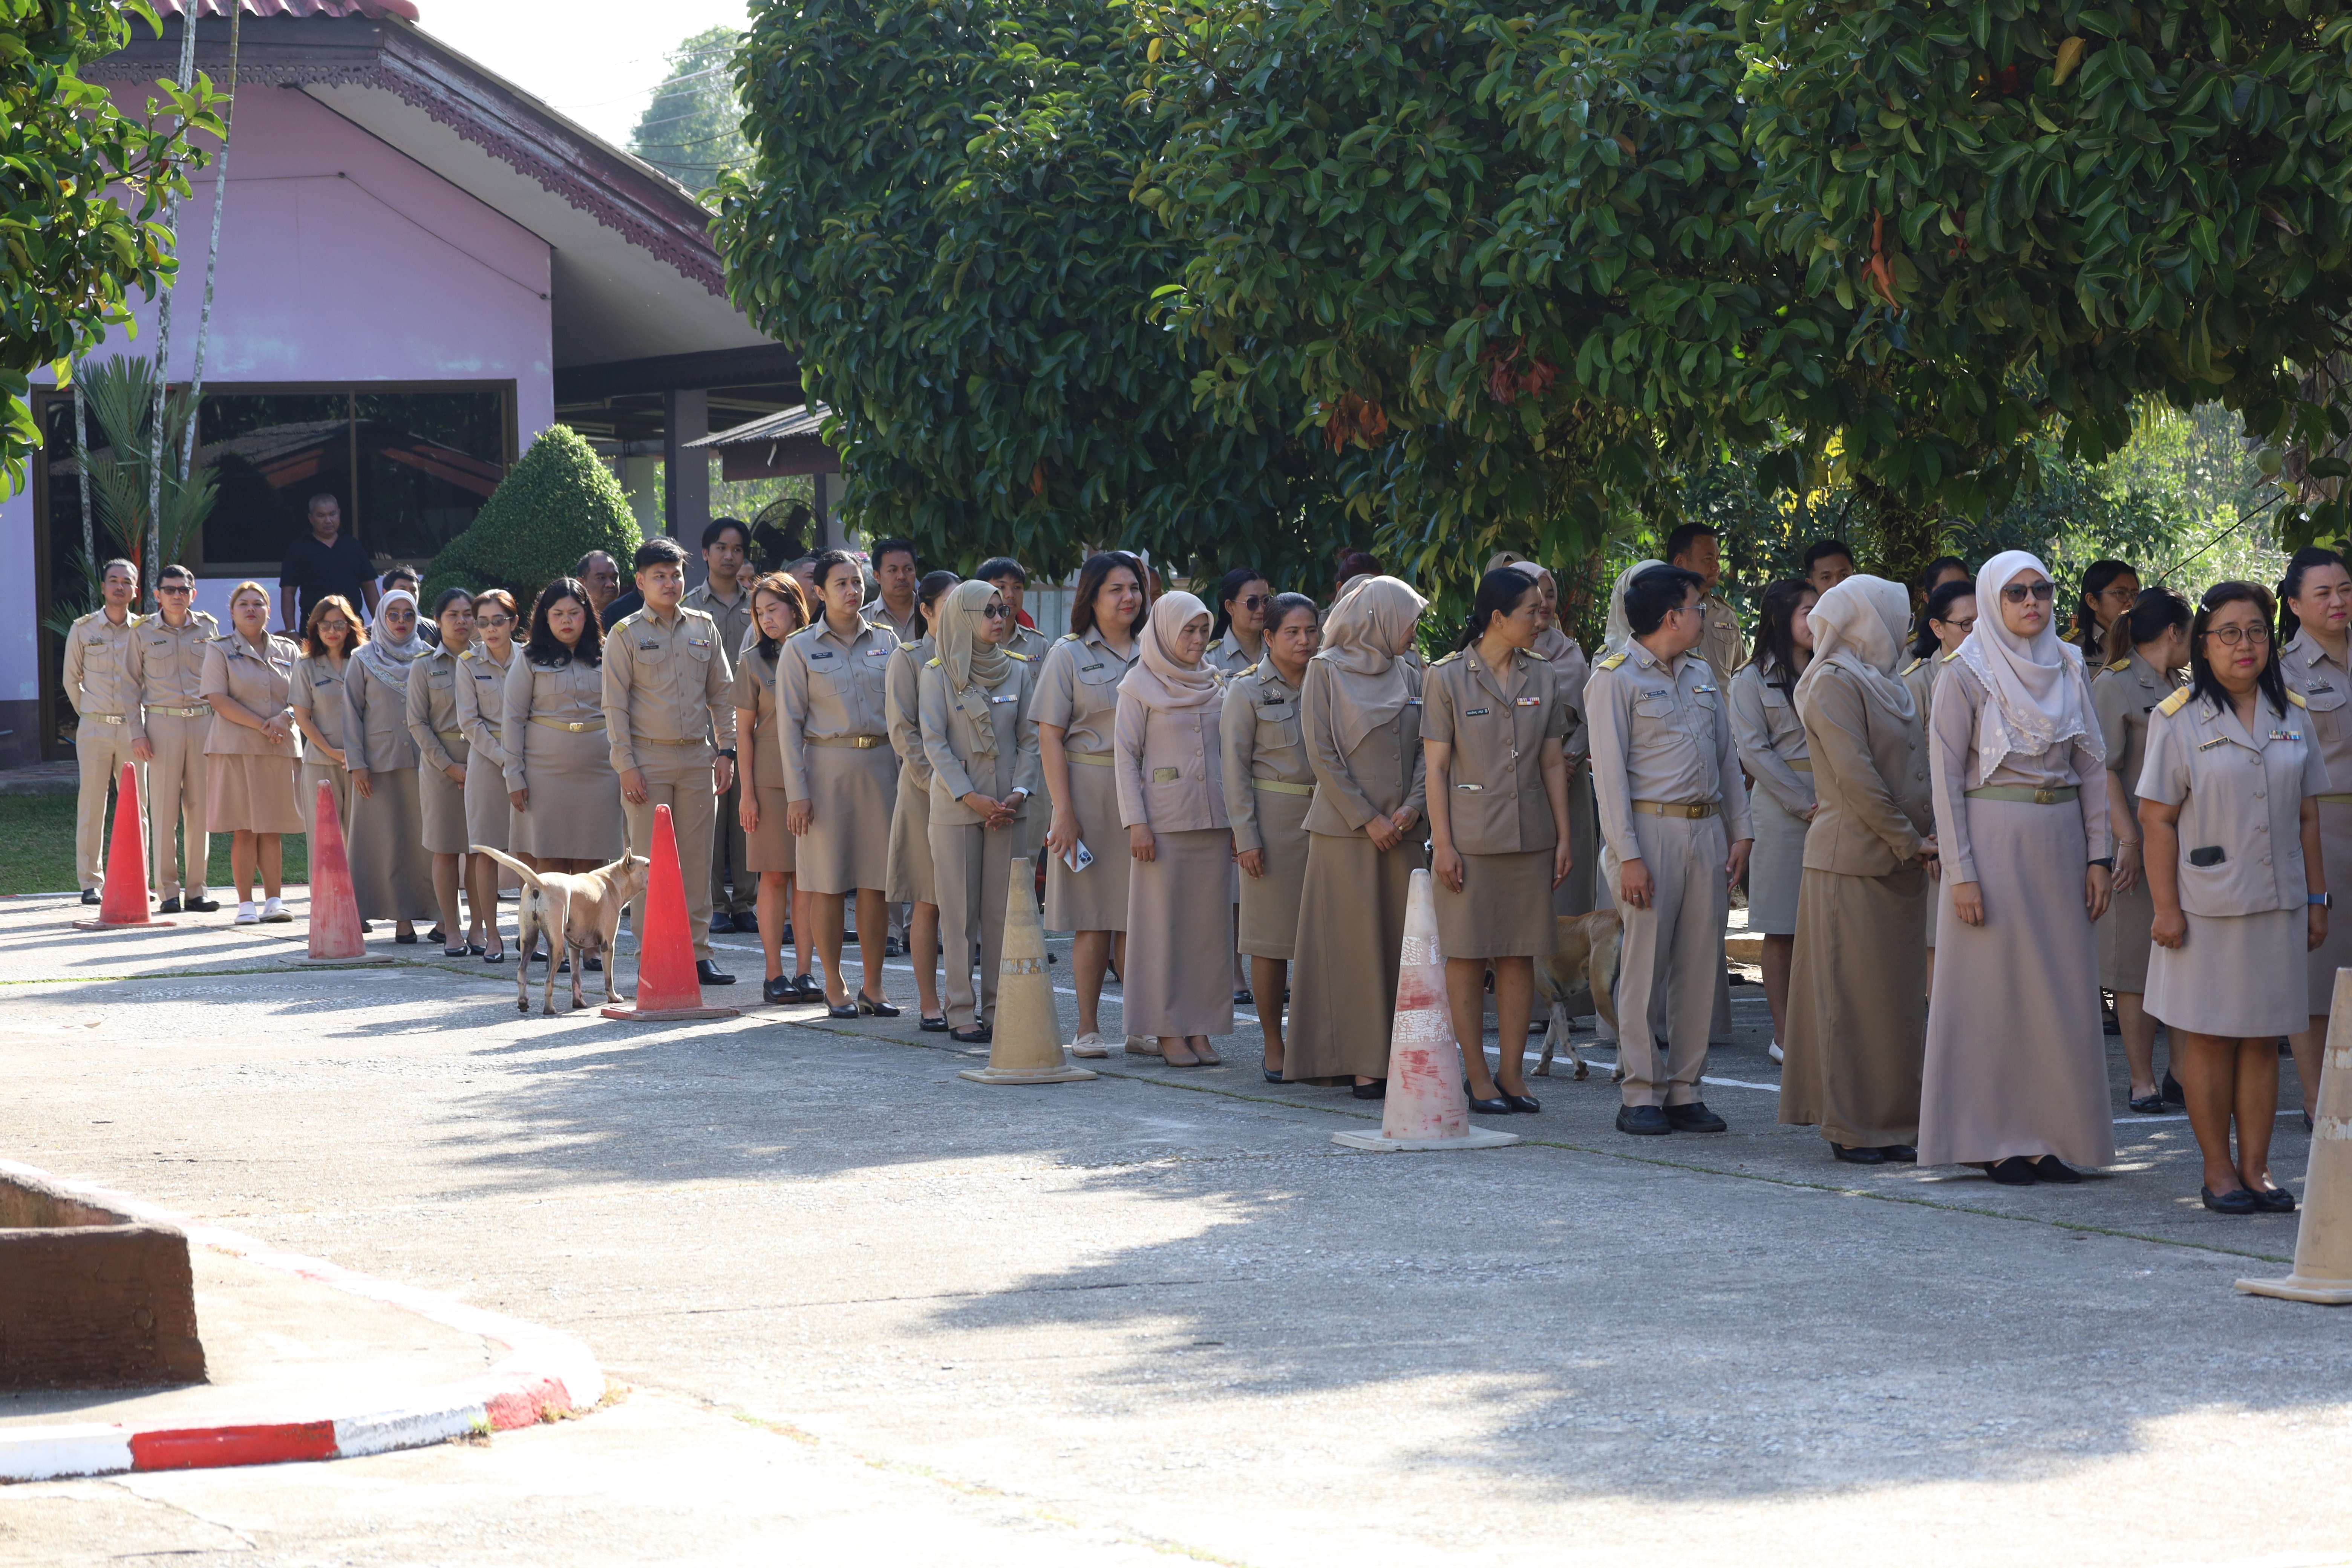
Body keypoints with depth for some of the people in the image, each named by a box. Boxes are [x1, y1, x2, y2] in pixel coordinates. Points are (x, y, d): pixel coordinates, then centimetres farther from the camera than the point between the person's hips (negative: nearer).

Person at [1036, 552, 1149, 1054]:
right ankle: (1088, 1028, 5)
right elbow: (1050, 737, -3)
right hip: (1091, 791, -3)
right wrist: (1063, 812, -11)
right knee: (1095, 919, -1)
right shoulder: (1068, 655, 2)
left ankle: (1141, 1024, 5)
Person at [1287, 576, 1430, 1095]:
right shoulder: (1327, 670, -1)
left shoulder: (1409, 676, 13)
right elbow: (1321, 752, -6)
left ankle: (1398, 1056, 3)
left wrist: (1412, 807, -8)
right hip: (1344, 830, -5)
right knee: (1354, 944, -5)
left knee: (1400, 942, 1)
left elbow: (1428, 748, 9)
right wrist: (1366, 819, -11)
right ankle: (1361, 1064, -5)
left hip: (1400, 831, 5)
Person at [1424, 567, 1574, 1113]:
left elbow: (1552, 763, 12)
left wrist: (1564, 836, 6)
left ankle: (1512, 1073, 10)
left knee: (1521, 955, 4)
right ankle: (1477, 1077, 5)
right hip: (1470, 836, -4)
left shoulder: (1543, 680, 9)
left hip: (1530, 836, 4)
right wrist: (1442, 842, -9)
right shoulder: (1446, 679, -3)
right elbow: (1435, 767, -4)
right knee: (1468, 956, -1)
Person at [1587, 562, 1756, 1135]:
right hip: (1651, 828, -6)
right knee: (1645, 964, -5)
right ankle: (1640, 1095, -1)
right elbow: (1610, 770, -9)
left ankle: (1685, 1091, 10)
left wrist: (1740, 831, 10)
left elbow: (1727, 758, 20)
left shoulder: (1702, 676, 17)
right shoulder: (1616, 678, -4)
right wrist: (1628, 855, -15)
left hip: (1706, 830, 6)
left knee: (1700, 964, 5)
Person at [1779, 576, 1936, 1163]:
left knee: (1900, 994, 9)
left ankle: (1893, 1124, 14)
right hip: (1854, 862, -9)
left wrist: (1922, 838, 4)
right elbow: (1855, 777, -17)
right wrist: (1909, 841, -13)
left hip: (1900, 865, 9)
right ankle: (1852, 1129, -1)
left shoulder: (1886, 686, 18)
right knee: (1856, 997, -5)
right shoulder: (1835, 684, -10)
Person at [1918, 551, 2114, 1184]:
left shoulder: (2068, 668, 9)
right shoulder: (1966, 675, -5)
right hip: (1994, 840, -5)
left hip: (2059, 842, 5)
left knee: (2063, 990, 5)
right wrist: (1960, 872, -13)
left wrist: (2098, 855, 3)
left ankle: (2049, 1137, 11)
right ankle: (1994, 1140, 4)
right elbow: (1946, 776, -7)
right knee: (1994, 989, -1)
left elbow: (2092, 767, 11)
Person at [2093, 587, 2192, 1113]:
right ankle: (2142, 1083, 1)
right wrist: (2127, 840, -19)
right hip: (2141, 844, -7)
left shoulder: (2177, 688, 17)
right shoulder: (2114, 686, -6)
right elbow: (2104, 770, -13)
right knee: (2138, 968, -2)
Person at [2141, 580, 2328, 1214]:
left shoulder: (2292, 715, 9)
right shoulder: (2178, 718, -4)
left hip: (2278, 901, 4)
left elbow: (2308, 816, 12)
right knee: (2209, 1037, 1)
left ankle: (2256, 1167, 11)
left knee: (2262, 1038, 6)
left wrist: (2317, 898, 8)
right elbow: (2157, 818, -7)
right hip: (2208, 903, -4)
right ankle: (2218, 1169, 9)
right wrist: (2166, 907, -12)